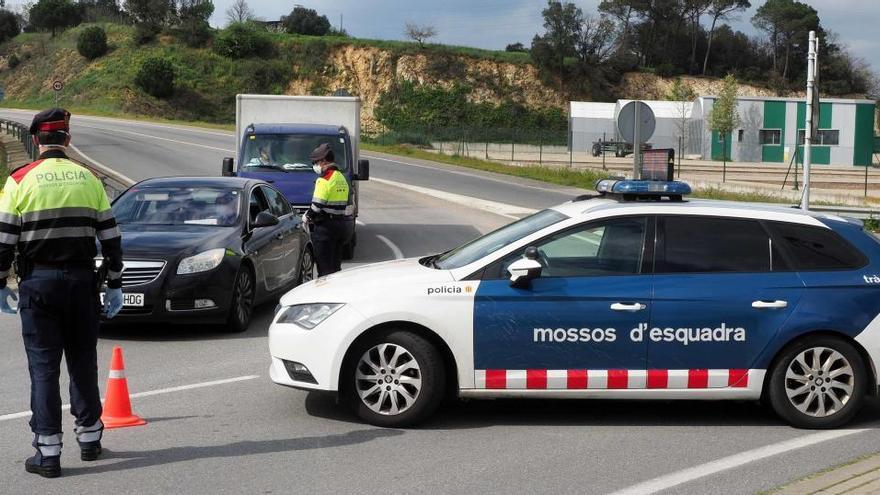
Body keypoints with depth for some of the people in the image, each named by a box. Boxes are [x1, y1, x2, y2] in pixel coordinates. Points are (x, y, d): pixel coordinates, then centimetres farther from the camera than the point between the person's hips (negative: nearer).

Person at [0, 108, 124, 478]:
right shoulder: (88, 179, 5)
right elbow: (110, 236, 6)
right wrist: (115, 285, 13)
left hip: (38, 281, -2)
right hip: (81, 280, 3)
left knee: (43, 366, 0)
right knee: (83, 361, 14)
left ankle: (48, 452, -1)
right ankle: (89, 439, 24)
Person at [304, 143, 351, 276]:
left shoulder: (325, 180, -15)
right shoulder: (341, 178, 14)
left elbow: (317, 205, -19)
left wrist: (307, 217, -1)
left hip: (325, 226, -9)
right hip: (341, 224, 9)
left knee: (324, 265, -5)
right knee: (335, 264, 16)